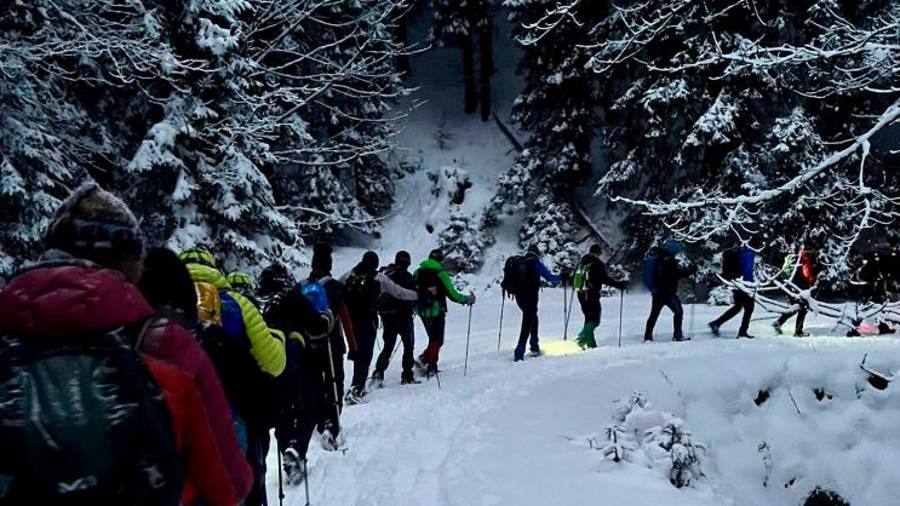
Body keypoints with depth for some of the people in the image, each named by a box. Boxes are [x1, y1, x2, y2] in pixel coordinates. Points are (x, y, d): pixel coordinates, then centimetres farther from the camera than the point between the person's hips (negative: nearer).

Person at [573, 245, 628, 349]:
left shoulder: (582, 262, 11)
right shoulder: (598, 264, -9)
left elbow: (575, 276, 20)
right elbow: (605, 279, -14)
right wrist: (620, 284, -7)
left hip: (581, 295, 8)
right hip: (592, 295, -7)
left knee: (589, 318, 16)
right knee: (595, 320, -5)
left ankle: (590, 343, 15)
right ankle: (581, 338, -23)